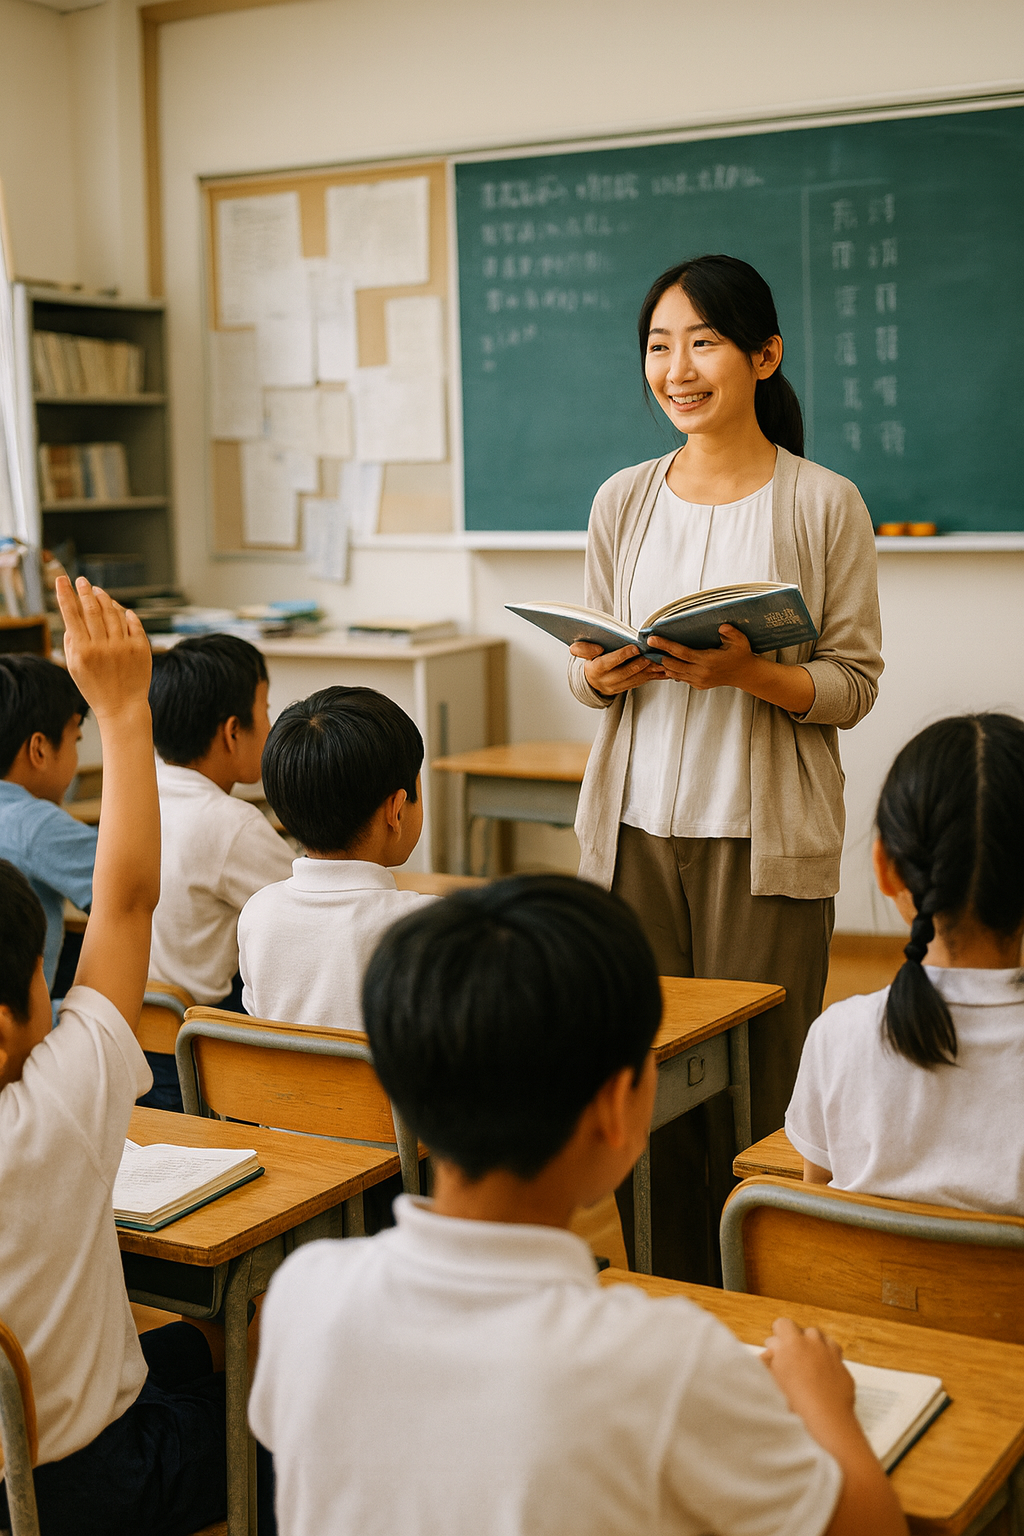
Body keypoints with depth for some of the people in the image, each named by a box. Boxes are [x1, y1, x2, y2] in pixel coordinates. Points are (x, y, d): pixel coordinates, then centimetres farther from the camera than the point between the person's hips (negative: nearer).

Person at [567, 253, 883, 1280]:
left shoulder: (824, 504, -1)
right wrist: (599, 674, -8)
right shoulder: (623, 501, 10)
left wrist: (746, 672, -19)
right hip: (636, 828, 3)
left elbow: (855, 684, -2)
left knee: (755, 1100, -1)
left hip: (767, 838, -3)